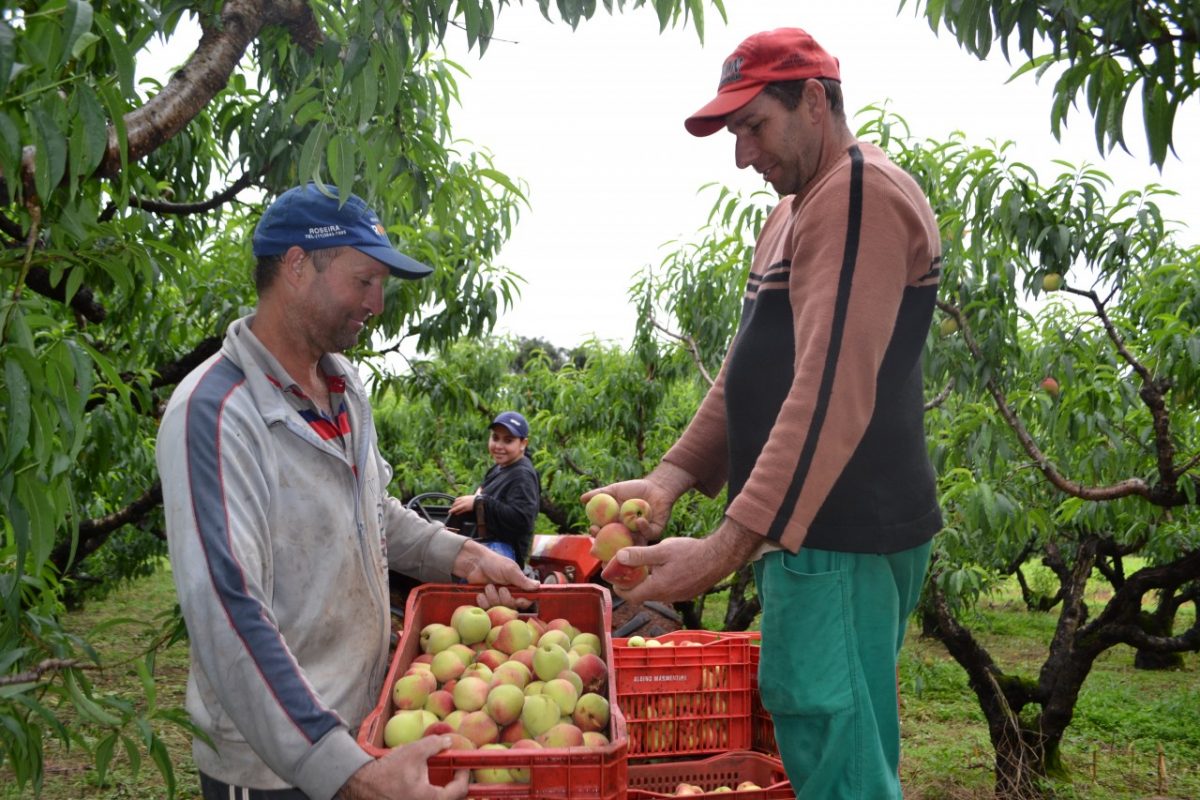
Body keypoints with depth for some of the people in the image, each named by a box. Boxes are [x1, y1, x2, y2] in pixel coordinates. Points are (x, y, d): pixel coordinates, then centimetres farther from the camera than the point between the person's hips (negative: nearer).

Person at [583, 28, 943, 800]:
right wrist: (671, 478, 4)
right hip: (810, 529, 10)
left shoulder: (862, 194, -14)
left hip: (843, 537, -10)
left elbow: (831, 397, -24)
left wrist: (726, 548, -26)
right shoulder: (793, 212, 19)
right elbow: (751, 371, 17)